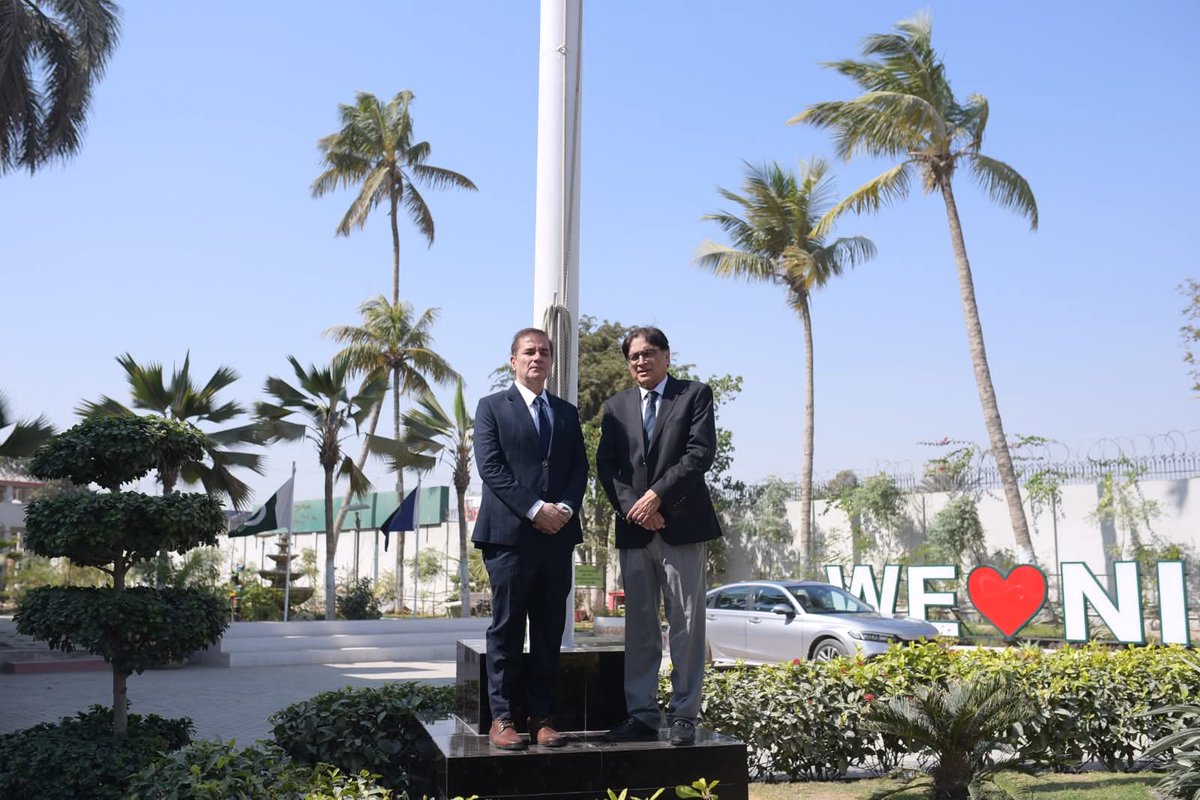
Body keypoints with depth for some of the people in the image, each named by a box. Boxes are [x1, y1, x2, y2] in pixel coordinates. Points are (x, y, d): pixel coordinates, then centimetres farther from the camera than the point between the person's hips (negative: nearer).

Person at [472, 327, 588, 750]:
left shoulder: (567, 413, 18)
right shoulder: (492, 407, 4)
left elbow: (579, 467, 11)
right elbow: (491, 466, -6)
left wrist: (565, 508, -8)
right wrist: (535, 509, -14)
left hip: (558, 535, 4)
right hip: (509, 533, -4)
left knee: (550, 632, 6)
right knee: (507, 630, 0)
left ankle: (540, 716, 13)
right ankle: (502, 718, 6)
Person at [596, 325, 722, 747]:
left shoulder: (695, 394, 5)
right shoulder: (616, 406, 15)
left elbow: (701, 453, -7)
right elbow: (605, 465, 8)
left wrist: (656, 495, -12)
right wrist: (633, 507, -8)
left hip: (681, 525, -3)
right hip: (634, 529, 3)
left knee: (686, 625, -1)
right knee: (639, 627, 6)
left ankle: (683, 715, 6)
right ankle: (641, 714, 12)